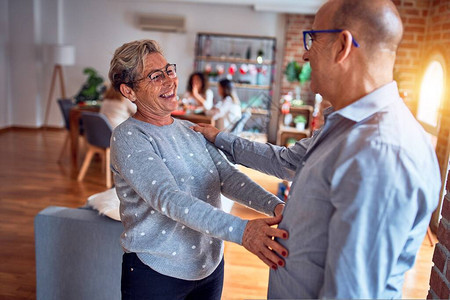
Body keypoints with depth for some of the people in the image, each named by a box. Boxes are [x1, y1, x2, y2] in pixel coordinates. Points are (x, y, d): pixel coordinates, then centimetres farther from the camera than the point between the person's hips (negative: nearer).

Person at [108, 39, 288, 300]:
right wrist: (240, 231, -39)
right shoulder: (128, 138, -15)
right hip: (156, 273, -5)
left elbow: (228, 176, -7)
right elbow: (168, 198, -28)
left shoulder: (193, 131, 4)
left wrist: (275, 205, -24)